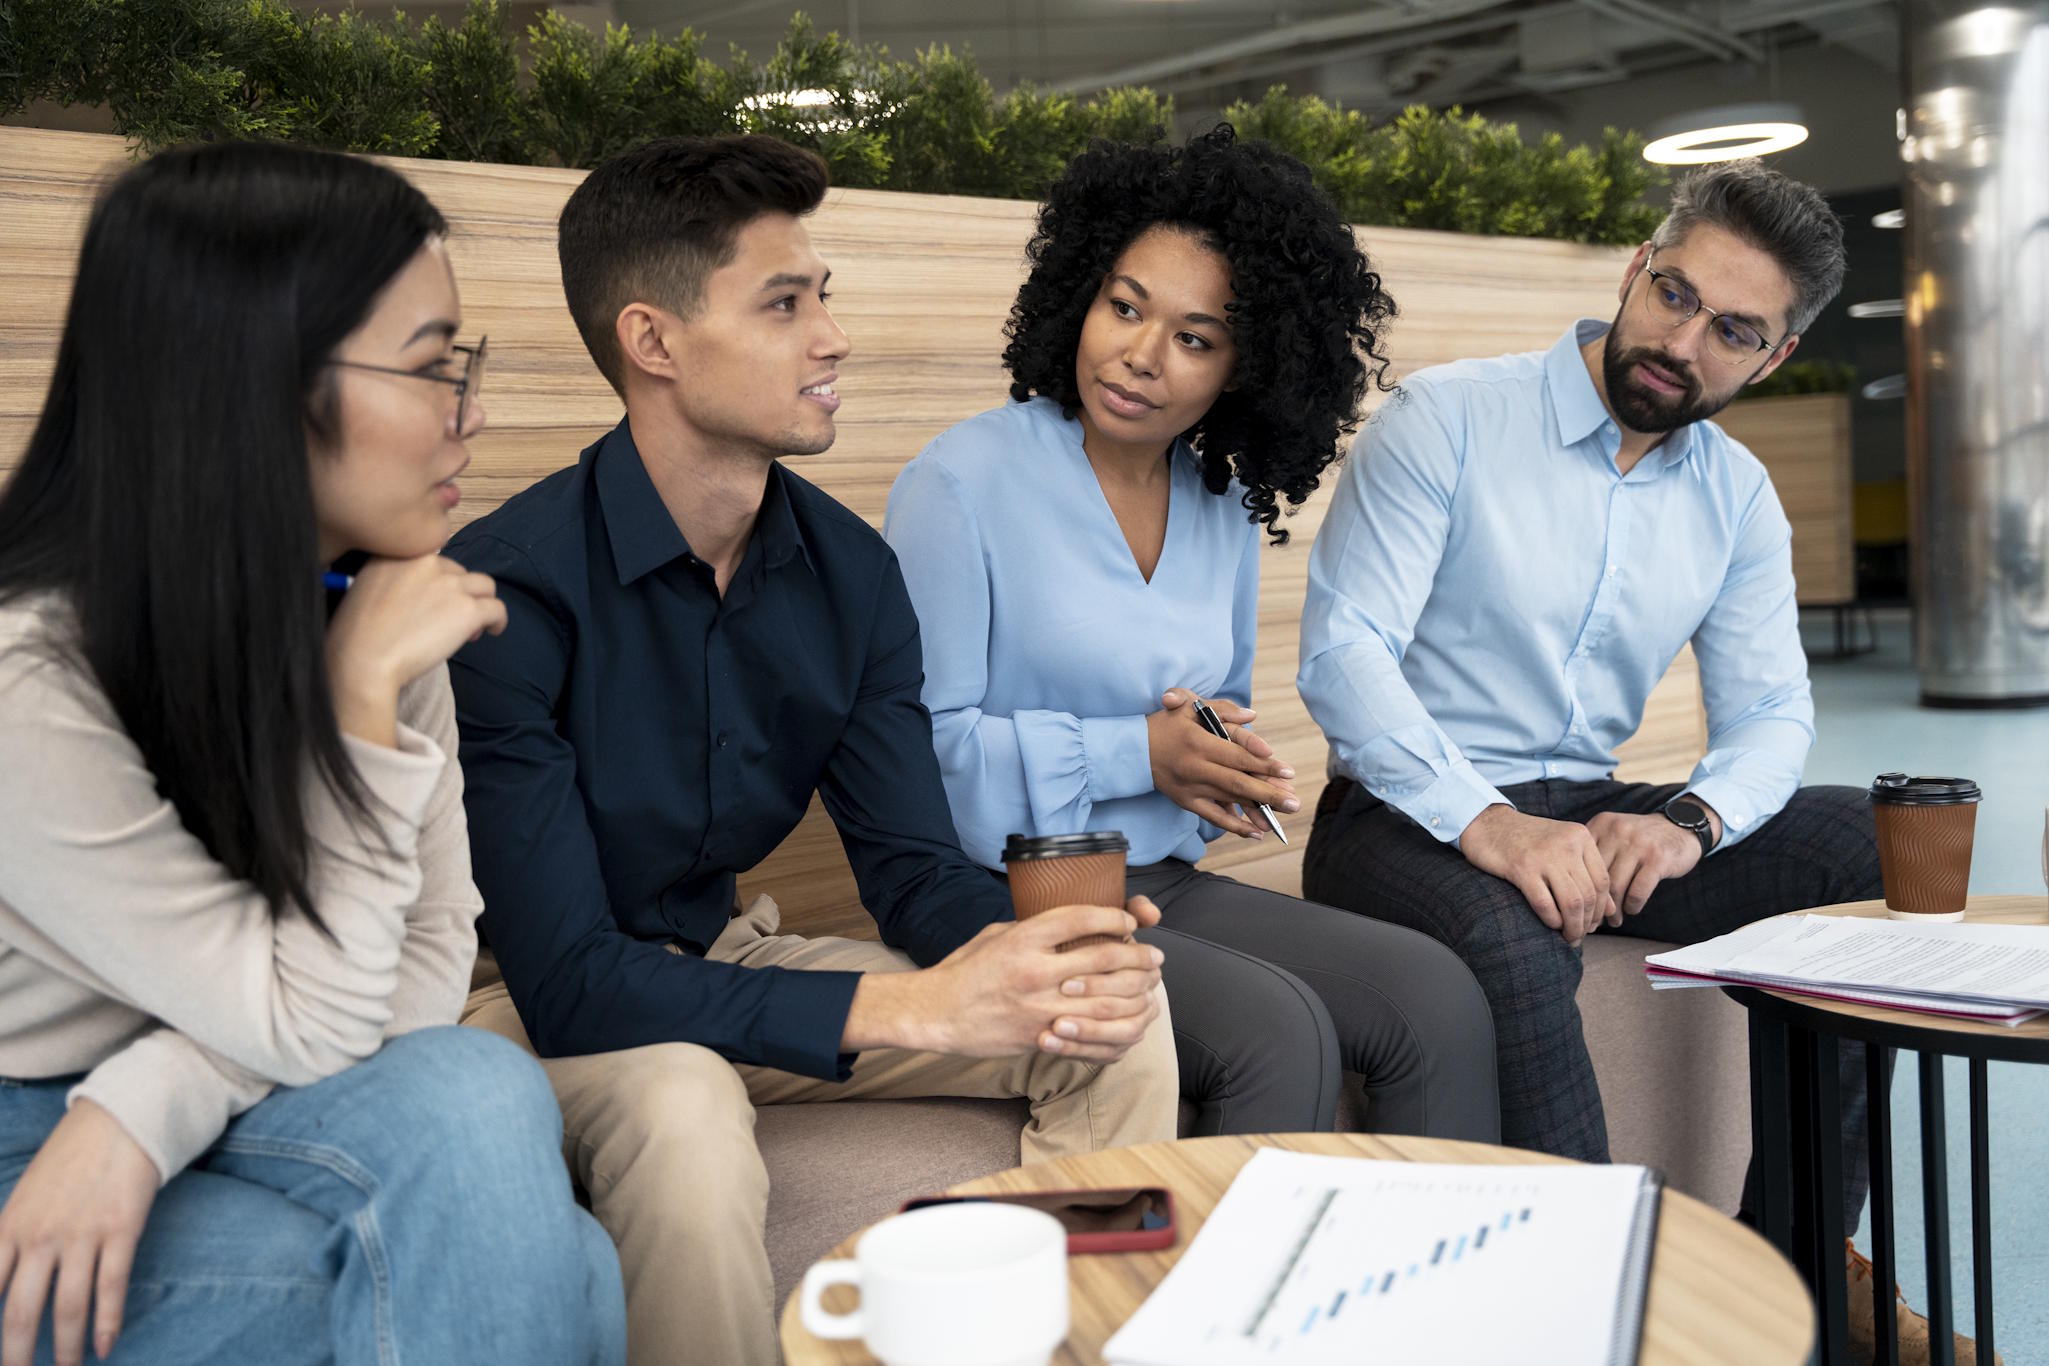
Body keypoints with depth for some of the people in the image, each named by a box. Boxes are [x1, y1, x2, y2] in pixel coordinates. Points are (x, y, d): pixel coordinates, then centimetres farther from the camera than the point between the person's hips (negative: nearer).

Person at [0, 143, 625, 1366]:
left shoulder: (372, 612, -5)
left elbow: (433, 954, -7)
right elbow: (308, 1024, -21)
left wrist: (146, 1105, -21)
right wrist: (363, 703, -23)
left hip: (207, 1123, 5)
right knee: (468, 1109, -27)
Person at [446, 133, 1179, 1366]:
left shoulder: (852, 570, -5)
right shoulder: (508, 589, -26)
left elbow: (914, 860, -2)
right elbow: (568, 981, -29)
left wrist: (1015, 960, -27)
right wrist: (912, 1007, -34)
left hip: (724, 957, 6)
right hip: (534, 1003, -5)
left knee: (1121, 1015, -8)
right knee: (683, 1115, -39)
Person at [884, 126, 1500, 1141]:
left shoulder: (1224, 508, 12)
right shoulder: (963, 483, -8)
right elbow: (921, 741, -13)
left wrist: (1219, 769, -1)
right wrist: (1137, 755, -17)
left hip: (1168, 885, 6)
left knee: (1436, 995, -14)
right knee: (1278, 1028, -27)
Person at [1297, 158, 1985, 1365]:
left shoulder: (1738, 498, 10)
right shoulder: (1445, 420, -8)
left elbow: (1771, 711, 7)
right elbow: (1342, 649, -17)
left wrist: (1690, 821, -17)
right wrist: (1488, 822, -31)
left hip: (1592, 812, 6)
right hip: (1409, 816, -6)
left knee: (1883, 848, -9)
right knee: (1512, 949, -39)